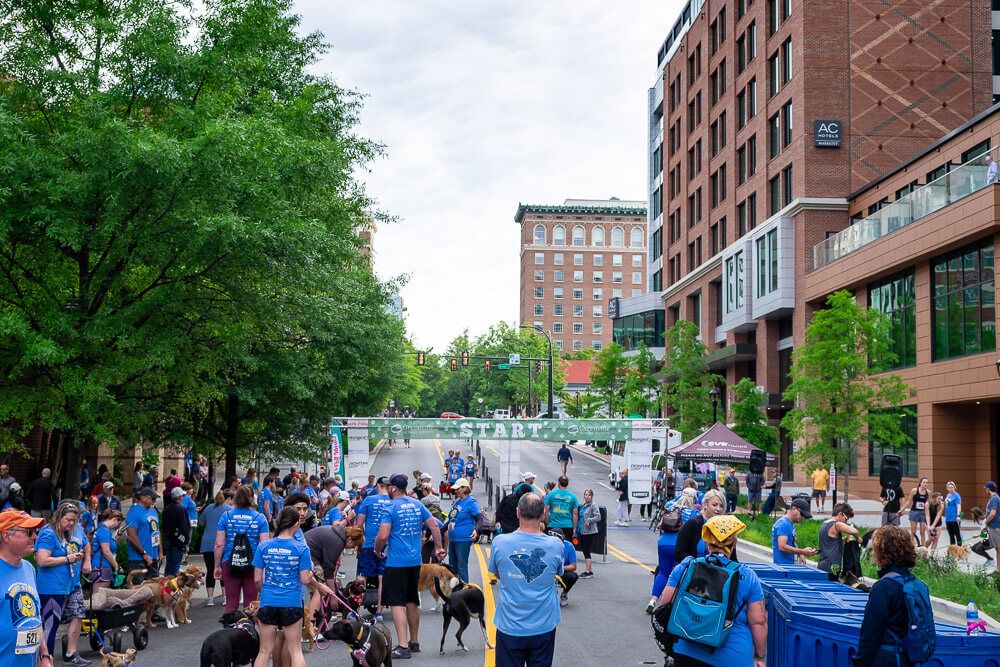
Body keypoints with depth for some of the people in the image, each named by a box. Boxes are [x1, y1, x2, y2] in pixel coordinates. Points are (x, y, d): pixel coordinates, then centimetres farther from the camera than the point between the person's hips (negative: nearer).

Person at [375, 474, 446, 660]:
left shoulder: (390, 508, -11)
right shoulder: (417, 505, 8)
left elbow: (383, 536, -19)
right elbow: (434, 526, 9)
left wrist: (378, 550, 0)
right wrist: (438, 548, 18)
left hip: (396, 562, -7)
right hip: (415, 561, 7)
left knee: (397, 603, -5)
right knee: (412, 602, 16)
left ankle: (402, 646, -11)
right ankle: (414, 642, 25)